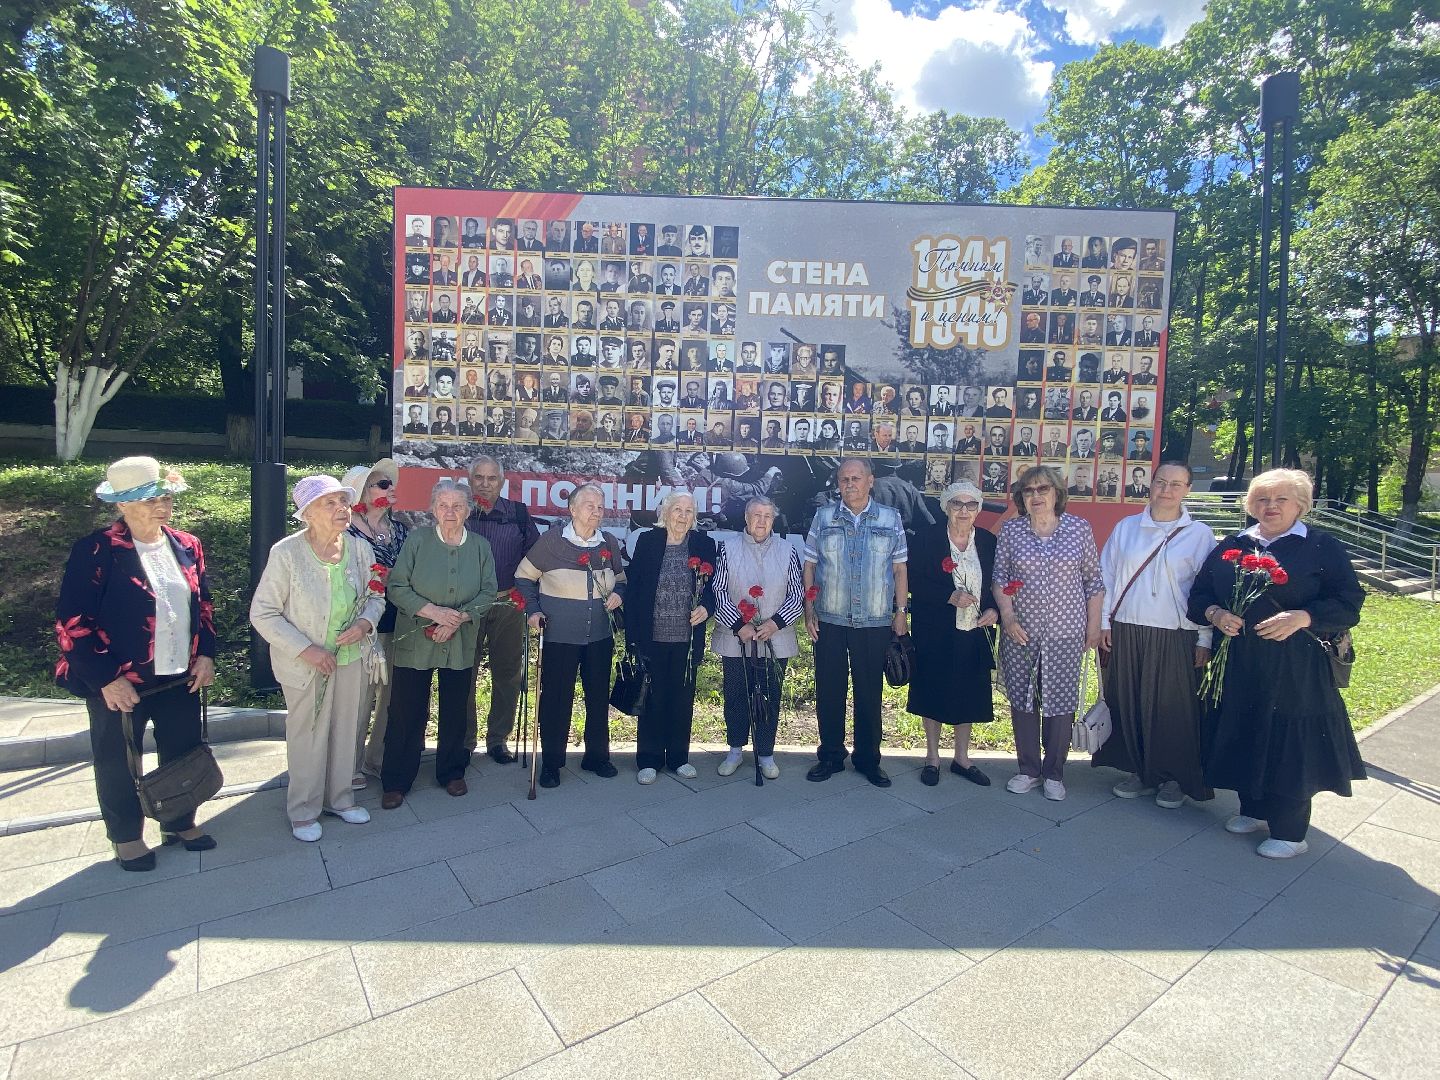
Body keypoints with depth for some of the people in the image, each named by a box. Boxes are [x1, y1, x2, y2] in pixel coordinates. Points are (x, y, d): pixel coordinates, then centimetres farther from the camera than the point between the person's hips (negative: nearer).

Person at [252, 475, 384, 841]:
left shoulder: (360, 548, -8)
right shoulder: (286, 553, -19)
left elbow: (375, 596, 5)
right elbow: (262, 612, -14)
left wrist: (365, 622, -16)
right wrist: (305, 649, -20)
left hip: (351, 657, 4)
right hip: (306, 662, -4)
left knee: (346, 732, 18)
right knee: (307, 736, 13)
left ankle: (339, 798, 39)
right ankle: (303, 810, 33)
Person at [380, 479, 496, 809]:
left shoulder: (480, 546, 2)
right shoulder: (416, 539, -4)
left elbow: (488, 592, 0)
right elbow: (397, 587, -7)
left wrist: (459, 618, -14)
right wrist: (434, 612, -18)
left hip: (460, 643, 2)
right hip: (415, 642, -2)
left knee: (455, 712, 13)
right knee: (407, 713, 4)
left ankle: (452, 772, 31)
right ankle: (396, 782, 20)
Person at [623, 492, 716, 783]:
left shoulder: (704, 545, 2)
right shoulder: (647, 541, -2)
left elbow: (712, 586, 7)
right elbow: (633, 586, -2)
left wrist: (706, 607, -15)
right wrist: (632, 634, -6)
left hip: (687, 639, 2)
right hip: (652, 636, -1)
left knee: (683, 699, 11)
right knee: (652, 698, 7)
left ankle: (679, 757, 26)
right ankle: (649, 760, 20)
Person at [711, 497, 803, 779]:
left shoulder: (787, 551, 3)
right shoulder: (728, 548, -1)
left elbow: (798, 595, 3)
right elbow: (718, 591, -2)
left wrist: (776, 623, -10)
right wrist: (738, 626, -11)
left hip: (775, 640, 1)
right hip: (735, 639, 0)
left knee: (770, 699, 9)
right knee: (735, 697, 10)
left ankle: (765, 754, 24)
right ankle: (735, 750, 28)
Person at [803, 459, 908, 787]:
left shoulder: (891, 519, 4)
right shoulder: (823, 517, 4)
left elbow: (899, 568, 6)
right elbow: (810, 565, 5)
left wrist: (901, 611, 1)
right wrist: (809, 610, -1)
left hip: (875, 623, 0)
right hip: (829, 621, 1)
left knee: (869, 693, 8)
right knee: (828, 691, 8)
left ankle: (869, 759, 24)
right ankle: (830, 756, 23)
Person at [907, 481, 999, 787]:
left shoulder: (988, 541, 4)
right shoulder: (926, 538, -7)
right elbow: (914, 582, -11)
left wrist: (995, 611, -9)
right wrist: (950, 596, -22)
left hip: (974, 633, 3)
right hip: (935, 633, -3)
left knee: (968, 695, 11)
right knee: (934, 693, 7)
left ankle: (962, 758, 29)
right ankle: (932, 758, 24)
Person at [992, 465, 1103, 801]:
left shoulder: (1079, 528, 1)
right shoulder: (1010, 530, 2)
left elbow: (1093, 581, 5)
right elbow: (1000, 578, 3)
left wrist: (1094, 625, 3)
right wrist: (1007, 617, -8)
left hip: (1065, 634, -1)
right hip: (1020, 632, 1)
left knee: (1060, 702, 4)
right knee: (1022, 700, 8)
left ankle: (1054, 773, 21)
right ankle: (1028, 769, 24)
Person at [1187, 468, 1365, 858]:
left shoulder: (1322, 547, 0)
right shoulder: (1230, 547, 10)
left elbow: (1349, 604, -5)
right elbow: (1198, 595, 12)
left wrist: (1302, 618, -21)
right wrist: (1215, 614, -9)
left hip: (1295, 667, -4)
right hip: (1238, 664, 4)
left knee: (1289, 743, 1)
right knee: (1244, 736, 11)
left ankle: (1289, 832, 15)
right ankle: (1253, 809, 31)